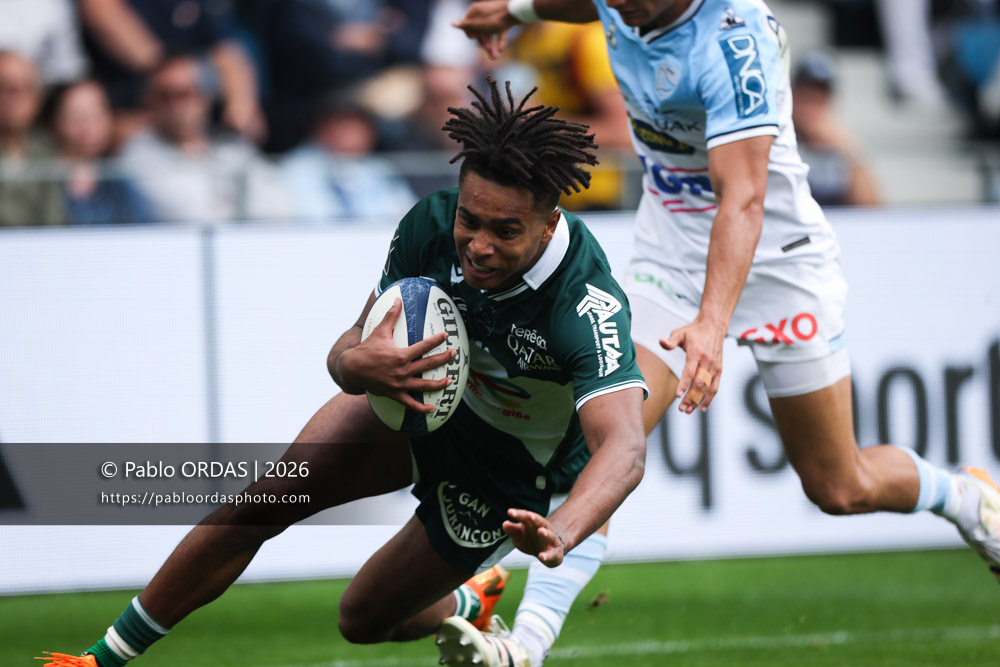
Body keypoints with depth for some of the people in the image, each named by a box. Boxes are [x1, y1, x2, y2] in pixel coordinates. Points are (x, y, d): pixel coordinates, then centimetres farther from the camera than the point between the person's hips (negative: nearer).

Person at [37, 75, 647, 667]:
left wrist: (557, 536, -71)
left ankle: (464, 616, 41)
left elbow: (625, 448, -51)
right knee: (259, 508, -5)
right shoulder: (431, 224, -26)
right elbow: (346, 353, -16)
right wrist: (360, 363, -43)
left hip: (504, 472, -3)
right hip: (419, 396, 4)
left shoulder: (588, 305, -40)